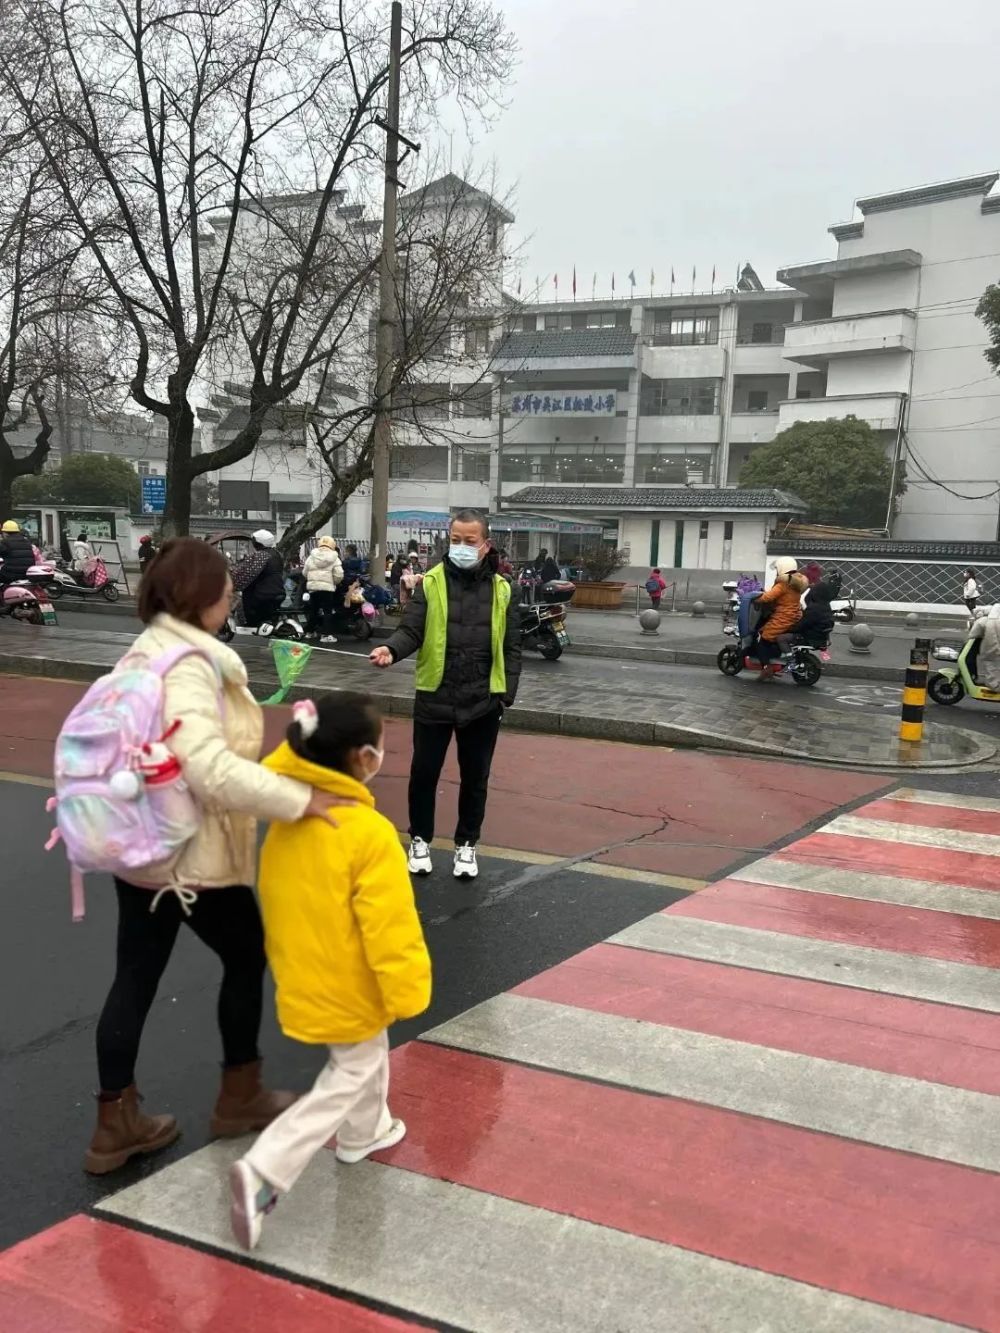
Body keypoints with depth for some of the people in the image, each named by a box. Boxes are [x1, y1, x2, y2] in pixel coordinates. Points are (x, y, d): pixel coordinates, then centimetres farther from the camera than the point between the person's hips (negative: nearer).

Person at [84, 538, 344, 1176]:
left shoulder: (151, 651, 8)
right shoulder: (186, 667, -24)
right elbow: (212, 770, -34)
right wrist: (300, 797, -34)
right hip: (192, 853, -9)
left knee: (135, 978, 13)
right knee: (246, 957, 12)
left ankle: (117, 1123, 23)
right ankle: (241, 1096, 29)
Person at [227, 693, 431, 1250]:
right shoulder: (370, 834, -28)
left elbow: (280, 901, 7)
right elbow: (390, 927, -23)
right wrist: (406, 990, -14)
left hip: (305, 979, 8)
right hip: (350, 990, -7)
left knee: (368, 1055, 29)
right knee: (346, 1084, 9)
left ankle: (364, 1132, 49)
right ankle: (263, 1172, 1)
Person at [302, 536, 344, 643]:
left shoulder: (311, 557, 7)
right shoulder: (334, 559, -2)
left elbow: (305, 572, 9)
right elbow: (339, 575, -8)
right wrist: (335, 583, 12)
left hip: (312, 587, 4)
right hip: (327, 587, -4)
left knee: (313, 610, 17)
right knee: (328, 611, -2)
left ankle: (310, 631, 28)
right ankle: (327, 634, -9)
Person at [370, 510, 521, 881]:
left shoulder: (501, 589, 2)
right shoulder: (431, 583, -3)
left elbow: (511, 647, 5)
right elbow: (411, 630, -9)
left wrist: (507, 694, -2)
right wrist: (392, 649, -31)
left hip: (483, 702, 1)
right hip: (434, 698, -1)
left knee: (474, 778, 12)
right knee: (424, 773, 9)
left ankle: (466, 845, 29)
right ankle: (420, 840, 29)